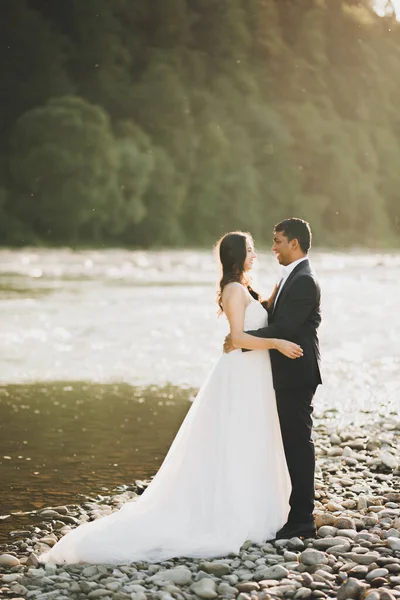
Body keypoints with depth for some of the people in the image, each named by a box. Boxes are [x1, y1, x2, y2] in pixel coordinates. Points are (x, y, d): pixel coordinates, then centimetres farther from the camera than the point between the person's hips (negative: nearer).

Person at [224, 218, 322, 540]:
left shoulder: (304, 281, -17)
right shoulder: (293, 277, 17)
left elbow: (284, 328, -23)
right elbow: (273, 316, 14)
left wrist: (243, 340, -23)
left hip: (297, 375, -10)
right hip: (288, 375, 10)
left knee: (298, 444, -6)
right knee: (294, 443, 14)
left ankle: (302, 521, -1)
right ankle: (298, 514, 21)